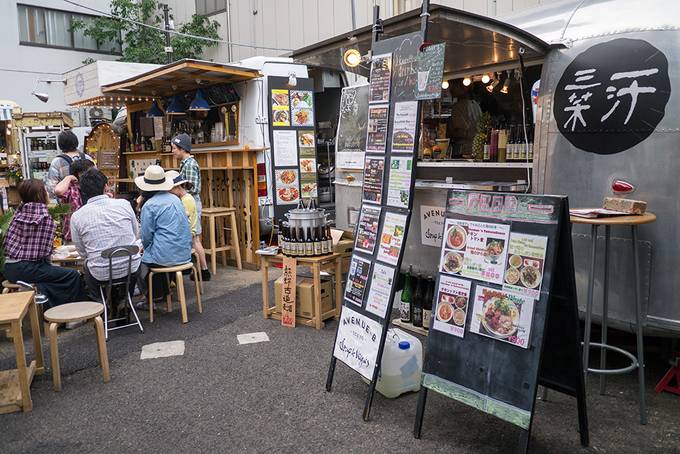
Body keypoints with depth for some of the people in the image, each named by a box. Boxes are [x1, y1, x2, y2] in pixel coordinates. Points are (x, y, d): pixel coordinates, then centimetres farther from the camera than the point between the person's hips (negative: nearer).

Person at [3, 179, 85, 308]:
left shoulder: (18, 214, 5)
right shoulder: (47, 219, -15)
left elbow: (7, 242, 7)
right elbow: (45, 252, -14)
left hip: (9, 268, 8)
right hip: (26, 270, -8)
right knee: (73, 275, -1)